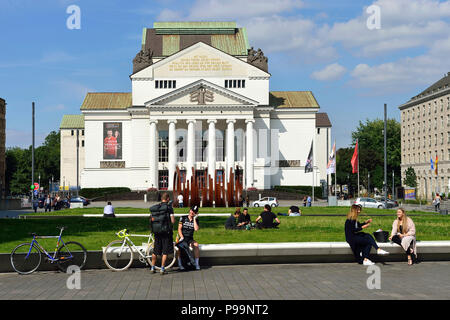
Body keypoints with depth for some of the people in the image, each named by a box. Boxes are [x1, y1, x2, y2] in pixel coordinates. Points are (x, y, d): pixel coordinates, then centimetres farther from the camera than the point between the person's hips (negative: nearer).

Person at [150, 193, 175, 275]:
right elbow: (173, 221, -13)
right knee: (165, 251, 3)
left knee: (155, 250, 15)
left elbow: (152, 219, 10)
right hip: (166, 231, -5)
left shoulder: (154, 208, 6)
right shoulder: (169, 207, -10)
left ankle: (152, 267, 21)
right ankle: (162, 269, 3)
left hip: (156, 232, 5)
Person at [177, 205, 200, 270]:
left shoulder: (196, 220, 6)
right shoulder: (183, 218, 3)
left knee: (196, 245, -31)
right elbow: (179, 229, -3)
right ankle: (180, 264, -26)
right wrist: (181, 237, -18)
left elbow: (196, 229, -12)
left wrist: (194, 219, -10)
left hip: (190, 239, 1)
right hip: (182, 238, -1)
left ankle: (197, 264, -25)